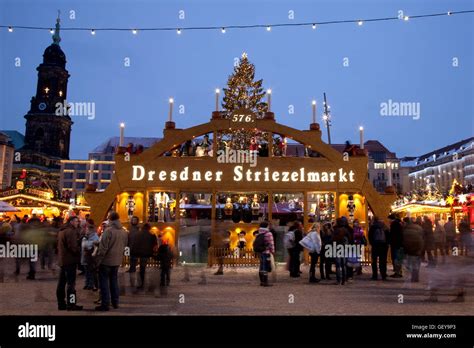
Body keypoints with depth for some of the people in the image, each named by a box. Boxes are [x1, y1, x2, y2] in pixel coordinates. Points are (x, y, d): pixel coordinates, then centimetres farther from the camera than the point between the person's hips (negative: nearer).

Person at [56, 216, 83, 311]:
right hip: (70, 260, -10)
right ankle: (71, 304, -3)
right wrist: (79, 252, -7)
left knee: (61, 283, 12)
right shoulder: (71, 231, -15)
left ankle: (61, 303, 19)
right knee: (71, 283, -5)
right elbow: (73, 247, -22)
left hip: (62, 260, 10)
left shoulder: (61, 231, 16)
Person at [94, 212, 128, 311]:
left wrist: (98, 260, -10)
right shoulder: (124, 231, 5)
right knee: (114, 280, 17)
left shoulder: (108, 230, -17)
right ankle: (115, 302, 23)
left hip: (106, 260, -6)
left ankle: (105, 304, 4)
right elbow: (124, 246, 12)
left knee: (104, 281, 3)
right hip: (117, 261, 7)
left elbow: (103, 247, -17)